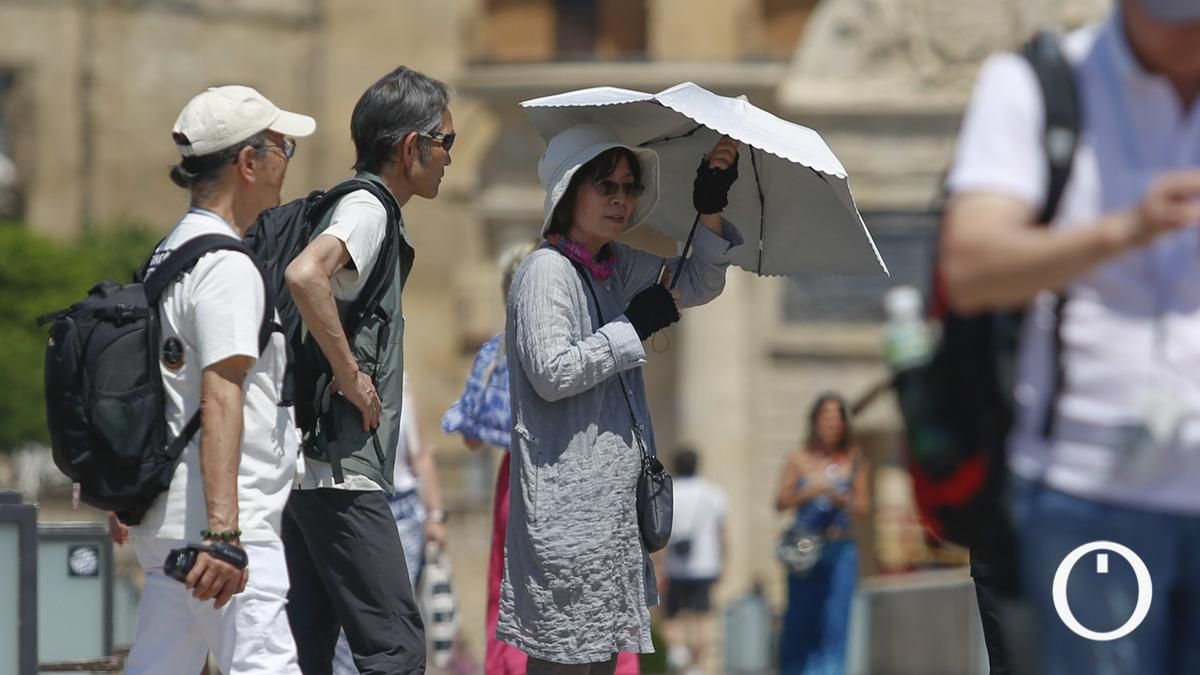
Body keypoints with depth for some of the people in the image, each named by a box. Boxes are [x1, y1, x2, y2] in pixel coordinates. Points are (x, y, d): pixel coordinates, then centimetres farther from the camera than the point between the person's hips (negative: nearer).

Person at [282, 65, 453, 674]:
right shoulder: (367, 208, -11)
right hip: (341, 469, -10)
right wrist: (349, 374, -22)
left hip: (305, 465, 10)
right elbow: (305, 276, -31)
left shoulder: (362, 206, 19)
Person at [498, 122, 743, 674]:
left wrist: (710, 211, 1)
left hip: (613, 493, 9)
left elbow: (699, 284, 18)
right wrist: (633, 328, -14)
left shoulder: (619, 267, 13)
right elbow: (551, 374, -21)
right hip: (567, 498, -9)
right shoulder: (547, 271, -12)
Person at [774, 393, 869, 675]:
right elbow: (780, 501, 3)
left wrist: (840, 498, -12)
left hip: (841, 549, 0)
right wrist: (810, 492, -12)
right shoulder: (799, 459, 5)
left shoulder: (854, 461, 6)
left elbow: (863, 508, 6)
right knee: (799, 620, 1)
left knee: (835, 620, -8)